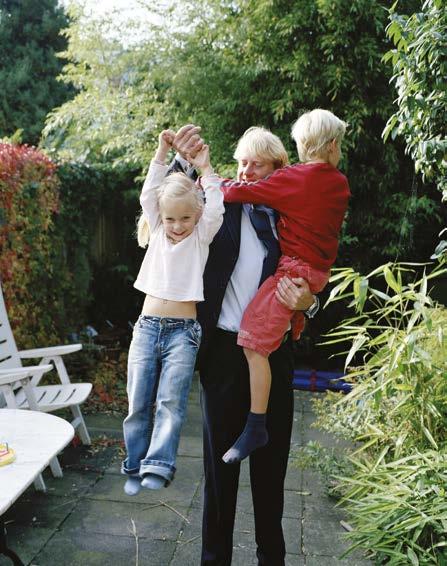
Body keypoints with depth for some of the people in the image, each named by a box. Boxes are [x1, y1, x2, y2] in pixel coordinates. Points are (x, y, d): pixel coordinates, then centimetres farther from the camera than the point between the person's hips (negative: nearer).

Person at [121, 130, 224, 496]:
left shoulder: (201, 237, 4)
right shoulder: (158, 233, 11)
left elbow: (216, 210, -11)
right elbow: (148, 196, 1)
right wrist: (162, 151, -2)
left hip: (183, 331, -3)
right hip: (147, 326, 3)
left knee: (171, 401, -12)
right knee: (139, 403, 5)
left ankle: (158, 467, -11)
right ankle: (135, 466, 16)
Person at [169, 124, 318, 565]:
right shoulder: (220, 205, 2)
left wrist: (307, 301, -17)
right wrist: (183, 161, -14)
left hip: (274, 351, 1)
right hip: (223, 348, -1)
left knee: (271, 459, 13)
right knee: (220, 457, 9)